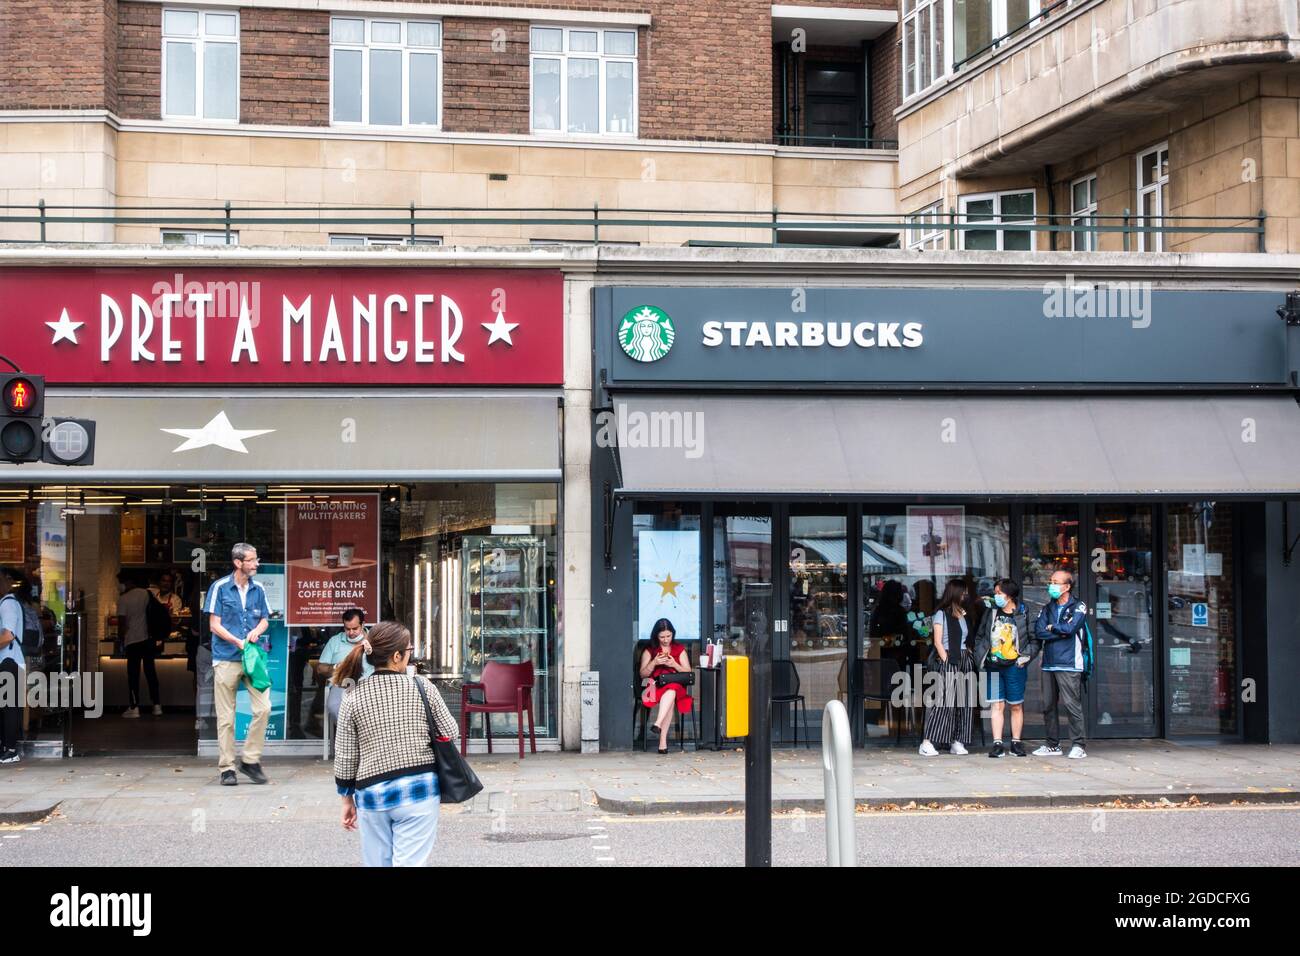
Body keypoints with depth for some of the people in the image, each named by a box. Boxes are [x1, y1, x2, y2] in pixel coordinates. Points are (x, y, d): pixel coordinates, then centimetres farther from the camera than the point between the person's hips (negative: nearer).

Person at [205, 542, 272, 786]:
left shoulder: (258, 589, 9)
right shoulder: (220, 587, -3)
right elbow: (214, 625, -4)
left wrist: (256, 632, -6)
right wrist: (239, 642, -14)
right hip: (226, 659, -3)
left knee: (263, 708, -9)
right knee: (226, 717, 2)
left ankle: (251, 760, 5)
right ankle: (227, 768, 9)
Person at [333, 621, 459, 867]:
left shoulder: (353, 698, -1)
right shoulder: (422, 686, -4)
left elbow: (345, 758, 3)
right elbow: (451, 733, 3)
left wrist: (348, 799, 14)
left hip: (372, 794, 2)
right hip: (418, 790, -2)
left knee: (377, 863, 14)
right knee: (410, 862, -1)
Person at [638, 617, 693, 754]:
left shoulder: (680, 650, 17)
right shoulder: (649, 651, 15)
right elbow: (643, 675, 9)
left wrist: (674, 665, -7)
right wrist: (654, 663, -7)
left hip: (676, 687, 0)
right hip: (654, 686, 0)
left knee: (671, 691, -39)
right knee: (670, 696, -36)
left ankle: (658, 724, -53)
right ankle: (663, 740, -45)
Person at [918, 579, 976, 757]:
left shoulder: (963, 614, 17)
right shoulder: (941, 614, -1)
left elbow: (967, 641, 16)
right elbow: (938, 642, -6)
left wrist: (968, 657, 2)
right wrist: (947, 662, -12)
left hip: (964, 661, 7)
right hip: (947, 661, -7)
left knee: (963, 703, 3)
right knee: (943, 702, -11)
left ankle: (957, 742, 8)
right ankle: (927, 743, -12)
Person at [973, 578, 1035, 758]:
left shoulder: (1023, 615, -2)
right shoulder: (990, 613, 9)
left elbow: (1035, 640, 3)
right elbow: (979, 636, 16)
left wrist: (1026, 656, -8)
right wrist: (980, 658, 7)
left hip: (1014, 667, -3)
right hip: (993, 667, 3)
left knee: (1016, 706, 5)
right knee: (996, 705, 0)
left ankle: (1016, 743, 14)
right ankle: (997, 744, 0)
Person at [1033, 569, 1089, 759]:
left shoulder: (1078, 607, 1)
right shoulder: (1047, 608, 16)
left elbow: (1070, 628, -16)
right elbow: (1038, 631, 2)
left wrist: (1051, 627, 0)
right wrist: (1061, 632, -7)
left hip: (1069, 665, -6)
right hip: (1049, 664, 6)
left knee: (1072, 705, -9)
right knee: (1048, 706, 7)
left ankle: (1078, 746, -4)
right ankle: (1052, 745, 16)